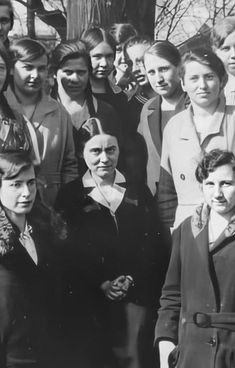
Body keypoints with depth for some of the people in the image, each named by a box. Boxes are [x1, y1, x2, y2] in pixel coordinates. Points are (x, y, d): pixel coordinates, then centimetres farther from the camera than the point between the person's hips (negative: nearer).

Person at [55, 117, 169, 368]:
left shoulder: (139, 193, 12)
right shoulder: (69, 196, 6)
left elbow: (156, 246, 6)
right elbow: (66, 253, -1)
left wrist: (132, 279, -9)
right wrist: (100, 284, -12)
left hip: (137, 296, 1)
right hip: (91, 301, -1)